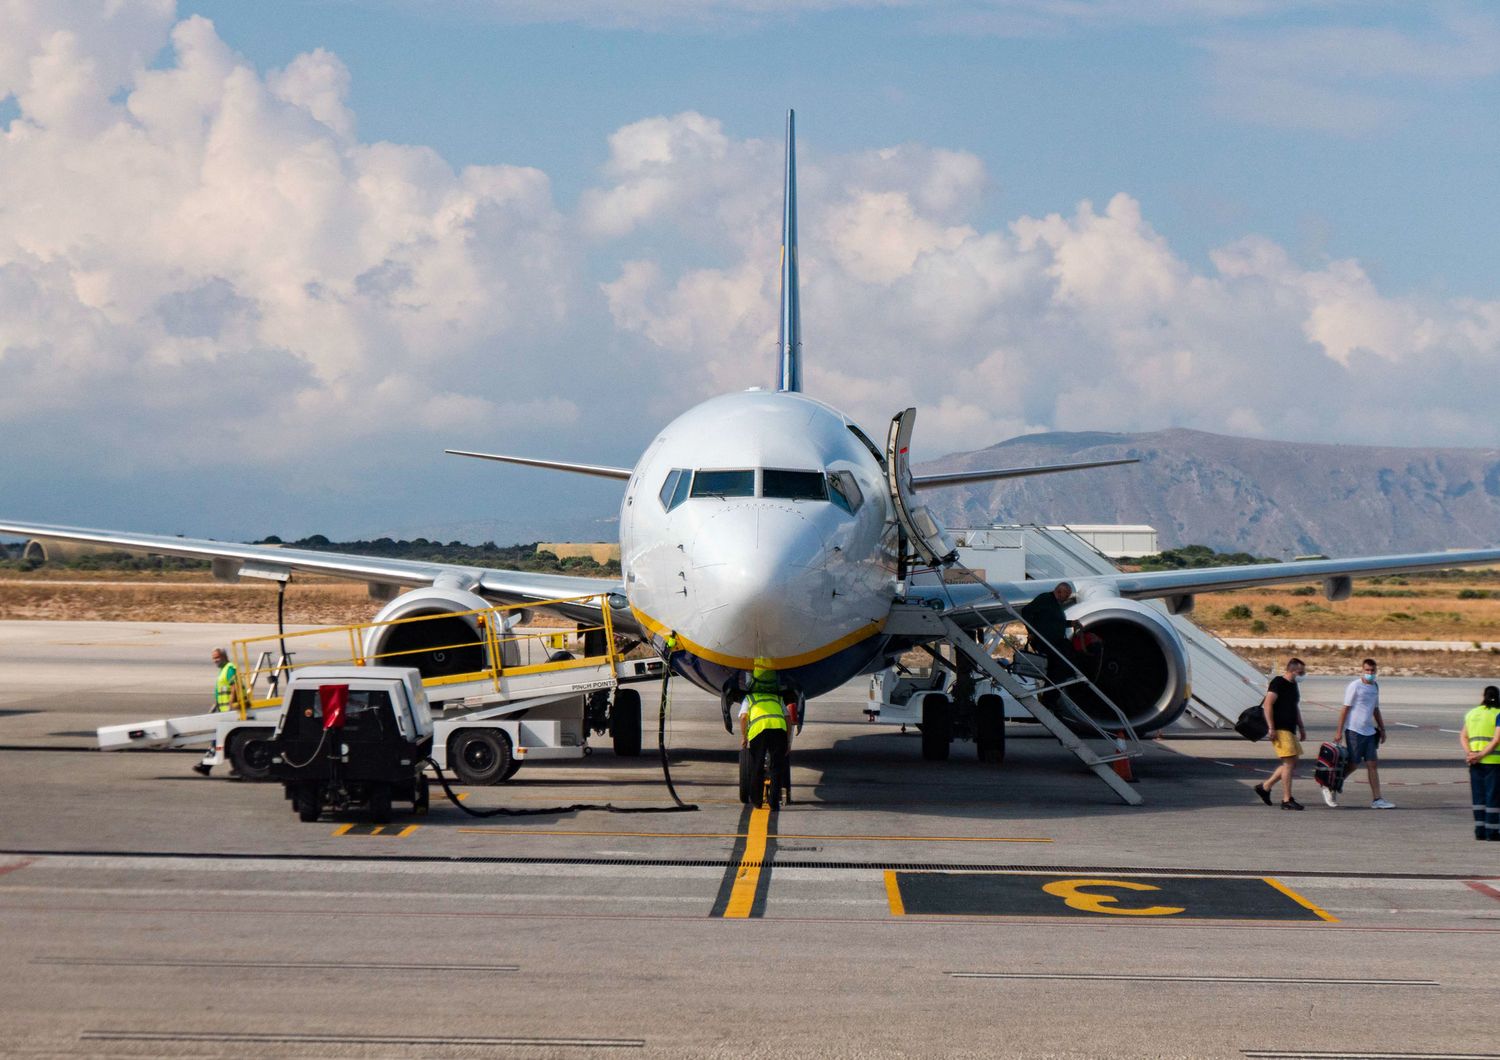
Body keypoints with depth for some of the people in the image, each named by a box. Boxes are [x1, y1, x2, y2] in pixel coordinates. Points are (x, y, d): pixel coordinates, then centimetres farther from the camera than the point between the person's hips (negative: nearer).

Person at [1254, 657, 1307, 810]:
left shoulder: (1293, 685, 18)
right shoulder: (1278, 683, -10)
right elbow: (1267, 704, -17)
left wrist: (1301, 728, 25)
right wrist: (1271, 728, -22)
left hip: (1290, 729, 10)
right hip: (1280, 729, -10)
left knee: (1292, 762, 11)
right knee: (1289, 762, -11)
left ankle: (1265, 787, 20)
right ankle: (1287, 800, -9)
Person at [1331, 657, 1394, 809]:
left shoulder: (1375, 686, 13)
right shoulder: (1355, 686, -8)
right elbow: (1345, 709, -9)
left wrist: (1382, 729, 20)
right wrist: (1339, 731, -12)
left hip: (1369, 731, 7)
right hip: (1354, 730, -7)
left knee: (1373, 765, 1)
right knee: (1352, 764, -3)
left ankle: (1377, 800, 0)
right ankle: (1329, 788, 15)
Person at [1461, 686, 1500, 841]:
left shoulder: (1472, 713, 13)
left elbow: (1463, 737, 7)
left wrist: (1469, 753, -6)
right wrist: (1481, 755, -15)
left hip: (1475, 762, 5)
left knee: (1479, 795, 9)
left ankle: (1479, 830, 8)